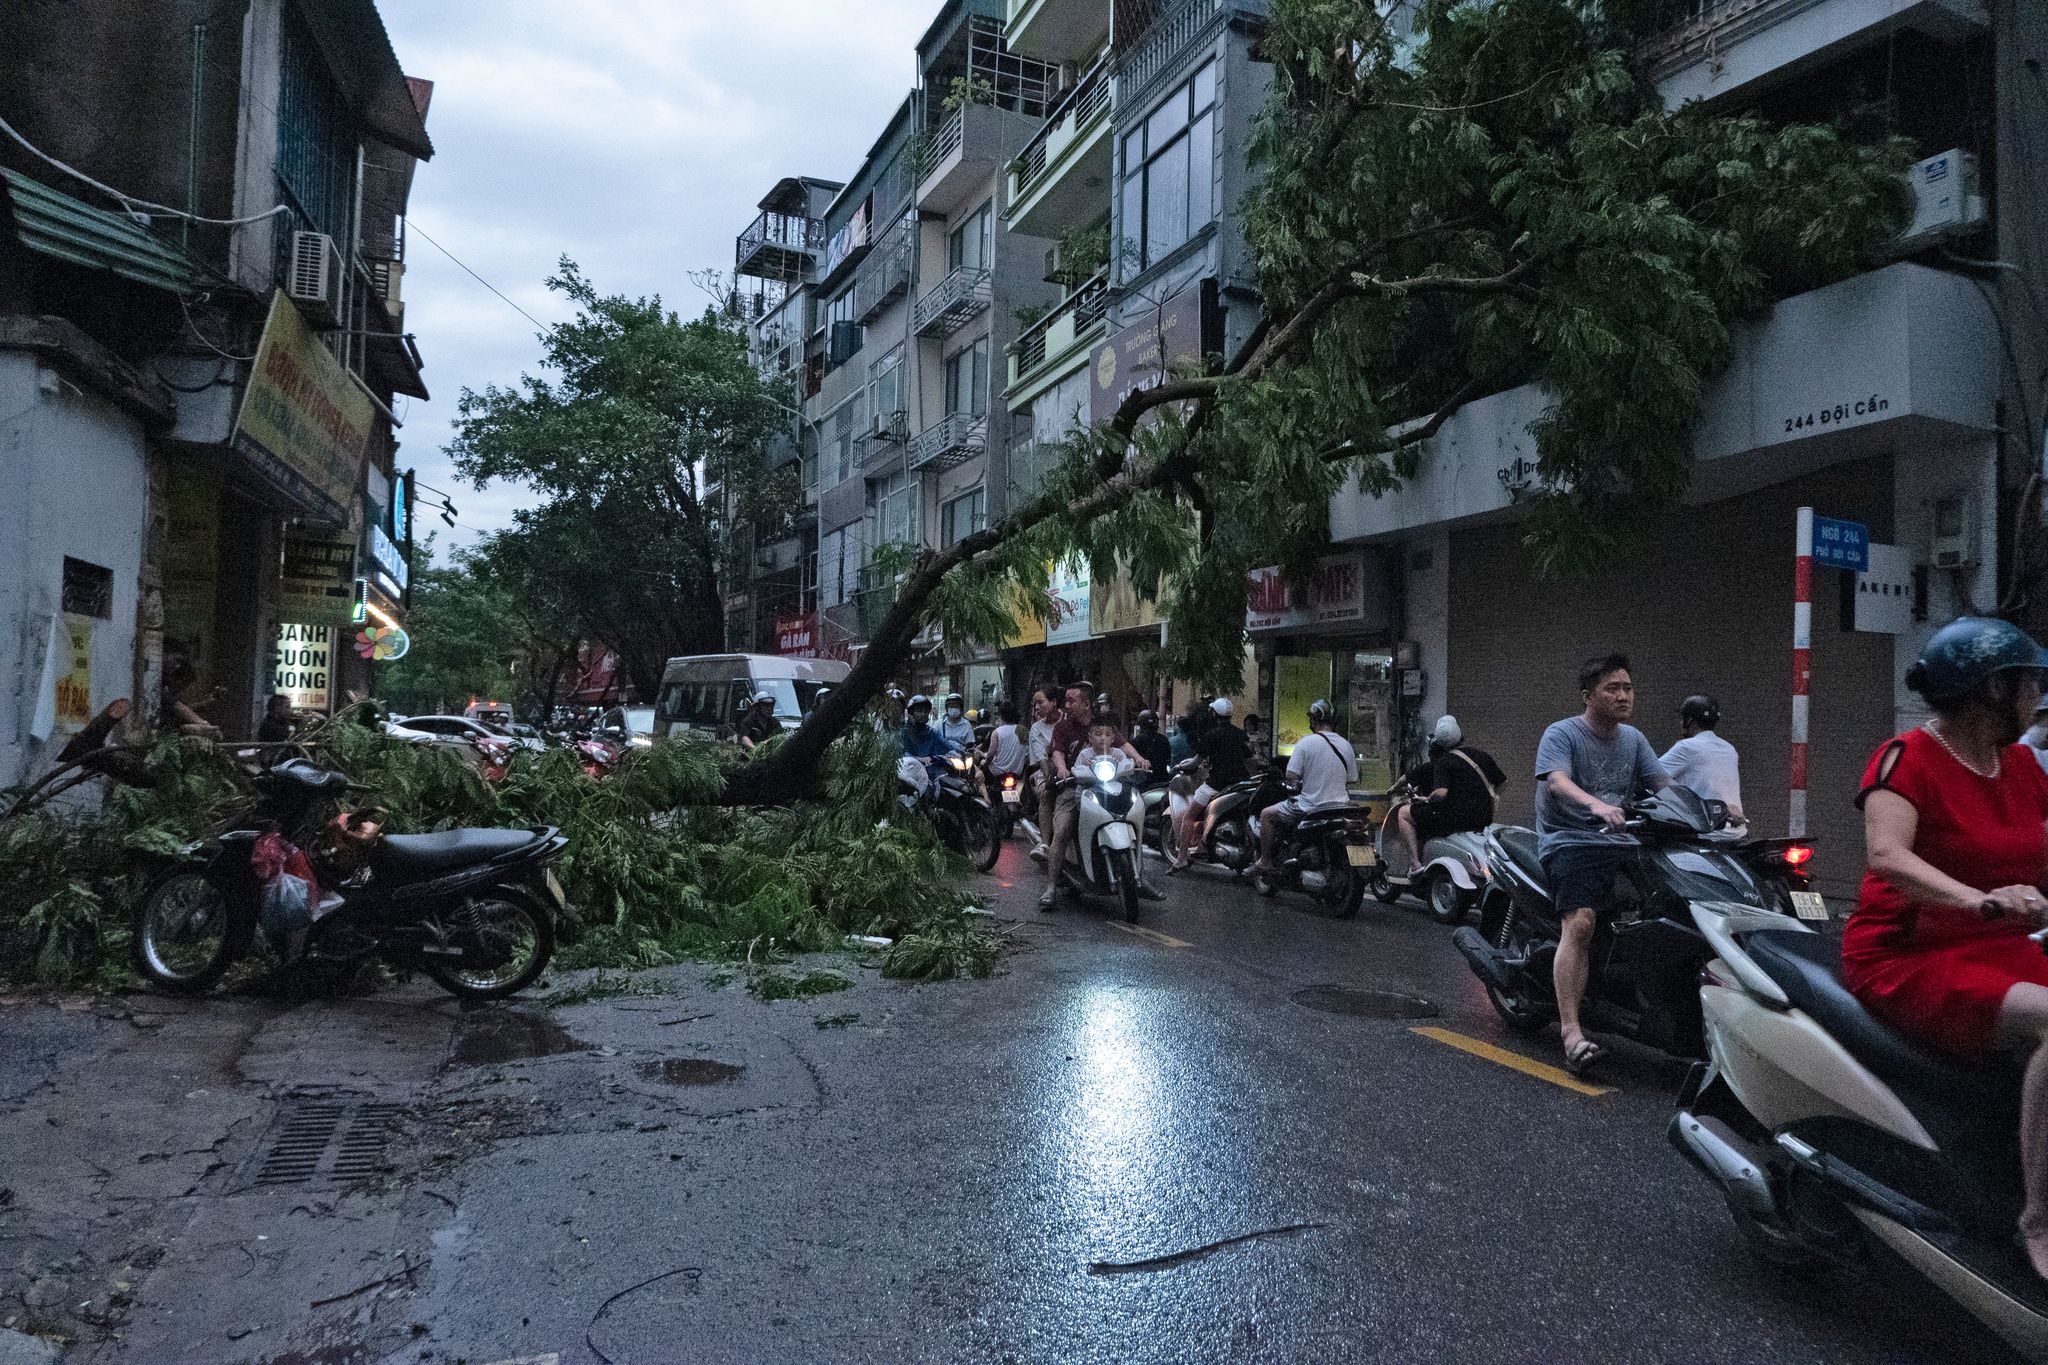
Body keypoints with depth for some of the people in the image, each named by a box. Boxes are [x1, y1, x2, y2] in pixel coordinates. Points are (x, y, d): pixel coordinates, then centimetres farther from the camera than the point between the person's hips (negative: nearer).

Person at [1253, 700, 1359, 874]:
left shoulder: (1306, 742, -12)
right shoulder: (1346, 745, 5)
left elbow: (1291, 777, -15)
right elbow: (1351, 780, 11)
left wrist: (1298, 784, 6)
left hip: (1310, 809, -5)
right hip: (1340, 807, 6)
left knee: (1267, 814, 12)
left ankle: (1266, 862, 9)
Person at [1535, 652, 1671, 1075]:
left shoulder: (1633, 739, 19)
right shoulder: (1561, 734, -2)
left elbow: (1664, 785, 11)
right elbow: (1557, 780, -20)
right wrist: (1595, 804, -40)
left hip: (1622, 845, 7)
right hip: (1570, 844, -7)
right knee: (1580, 922, -27)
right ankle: (1571, 1033, -31)